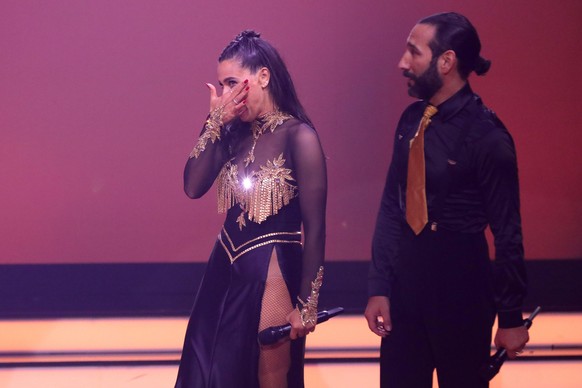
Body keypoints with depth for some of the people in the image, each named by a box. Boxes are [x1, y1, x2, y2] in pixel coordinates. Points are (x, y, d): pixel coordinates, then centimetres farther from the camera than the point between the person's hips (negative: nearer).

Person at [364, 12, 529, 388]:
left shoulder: (486, 135, -16)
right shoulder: (413, 119, 3)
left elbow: (507, 231, -11)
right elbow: (391, 206, 6)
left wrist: (511, 317, -8)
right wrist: (379, 287, 1)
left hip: (460, 286, -6)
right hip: (406, 278, 6)